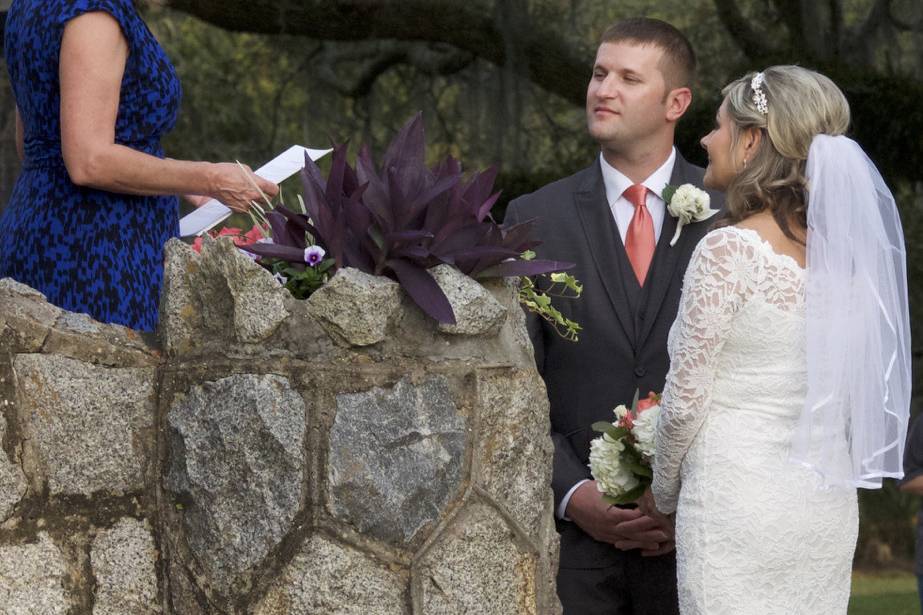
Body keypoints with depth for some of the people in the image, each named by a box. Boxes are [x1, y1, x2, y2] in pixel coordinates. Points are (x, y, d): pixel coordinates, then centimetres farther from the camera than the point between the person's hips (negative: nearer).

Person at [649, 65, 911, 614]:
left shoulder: (728, 251, -14)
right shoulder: (843, 245, 6)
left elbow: (684, 402, -10)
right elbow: (853, 392, 12)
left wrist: (665, 491, 5)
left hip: (737, 506, -7)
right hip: (831, 506, 7)